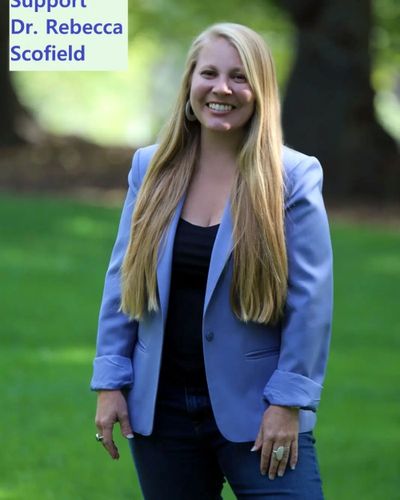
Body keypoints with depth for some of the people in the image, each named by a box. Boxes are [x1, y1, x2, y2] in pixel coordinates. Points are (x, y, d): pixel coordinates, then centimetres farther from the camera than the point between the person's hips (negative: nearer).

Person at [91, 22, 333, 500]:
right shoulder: (151, 169, 4)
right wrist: (111, 381, 3)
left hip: (254, 411, -3)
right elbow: (122, 280, 8)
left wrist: (288, 402, -12)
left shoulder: (293, 177, -6)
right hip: (160, 408, 4)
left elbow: (310, 300, -8)